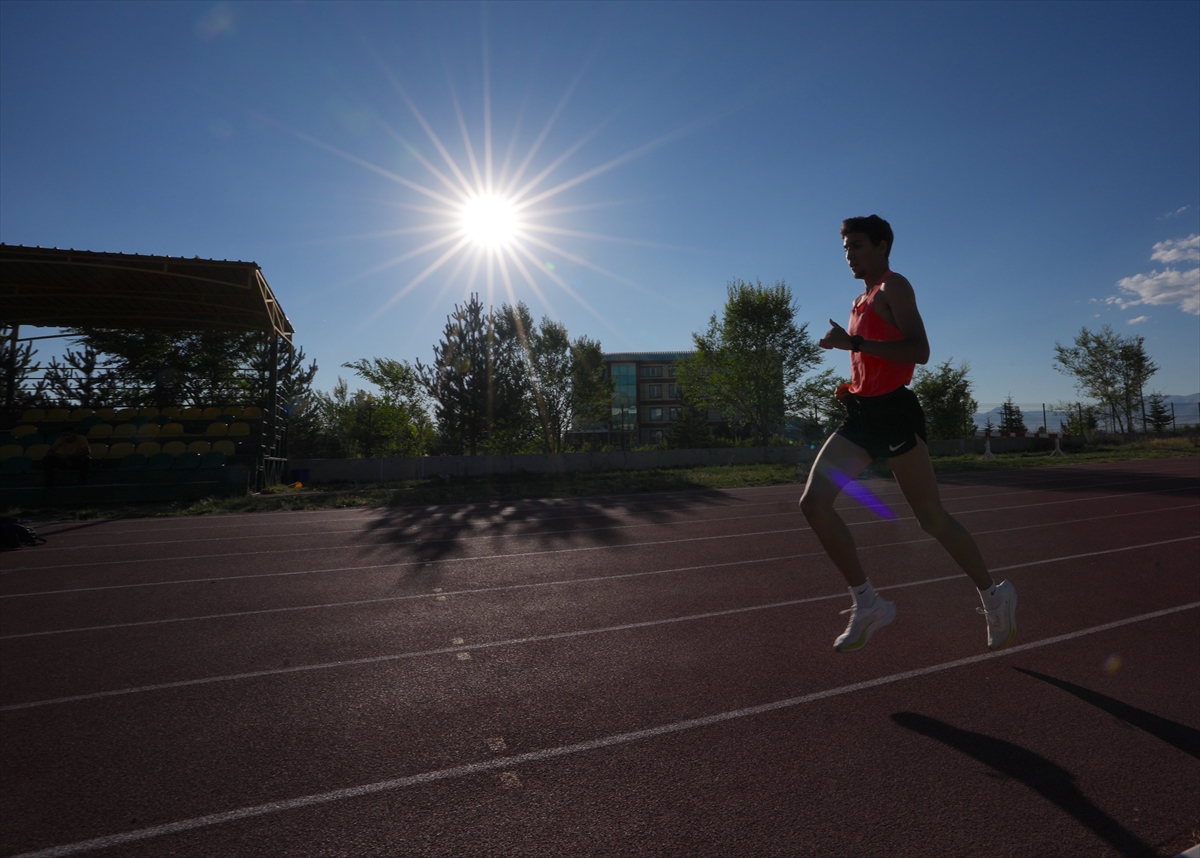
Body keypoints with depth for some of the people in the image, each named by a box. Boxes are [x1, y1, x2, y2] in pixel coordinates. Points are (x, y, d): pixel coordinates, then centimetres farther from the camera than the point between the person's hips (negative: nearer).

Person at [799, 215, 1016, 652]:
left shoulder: (893, 287, -3)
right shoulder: (862, 301, 22)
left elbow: (918, 351, -17)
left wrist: (853, 342, -23)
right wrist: (852, 385, 14)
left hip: (892, 413, -8)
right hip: (862, 414, 8)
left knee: (931, 517, 2)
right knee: (813, 502, -6)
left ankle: (993, 596, 27)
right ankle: (866, 601, 4)